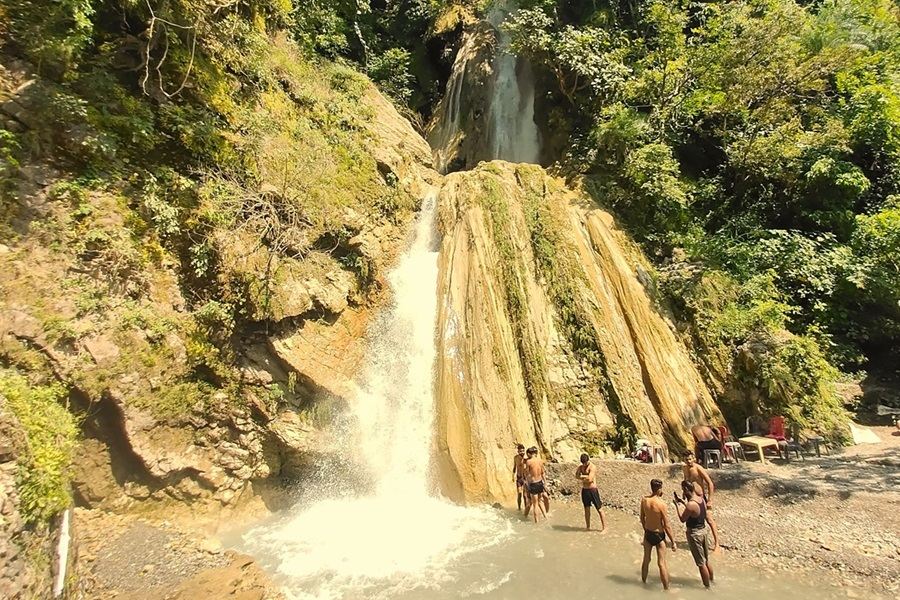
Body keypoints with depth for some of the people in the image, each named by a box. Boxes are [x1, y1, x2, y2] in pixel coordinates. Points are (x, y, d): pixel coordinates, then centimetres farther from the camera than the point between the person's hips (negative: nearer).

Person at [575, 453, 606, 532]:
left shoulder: (592, 467, -14)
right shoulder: (581, 467, 7)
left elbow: (589, 479, -24)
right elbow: (576, 476, -7)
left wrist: (582, 477, -8)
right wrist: (586, 477, -18)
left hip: (593, 490, -7)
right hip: (584, 490, 7)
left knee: (599, 509, 0)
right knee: (586, 509, 15)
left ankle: (604, 527, 8)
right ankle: (588, 527, 27)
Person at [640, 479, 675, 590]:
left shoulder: (644, 500, -9)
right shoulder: (661, 504, -24)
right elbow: (666, 526, -17)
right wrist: (673, 541, -6)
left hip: (648, 533, 5)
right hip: (659, 535, -5)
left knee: (646, 560, 20)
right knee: (662, 563, 6)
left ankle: (644, 583, 36)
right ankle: (666, 589, 16)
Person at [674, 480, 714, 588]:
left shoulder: (691, 504, -27)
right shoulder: (702, 499, -1)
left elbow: (682, 519, -15)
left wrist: (678, 505, -7)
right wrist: (683, 502, 15)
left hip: (694, 533, -8)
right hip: (703, 530, 8)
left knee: (701, 564, 7)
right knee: (706, 561, 24)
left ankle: (707, 587, 19)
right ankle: (712, 581, 38)